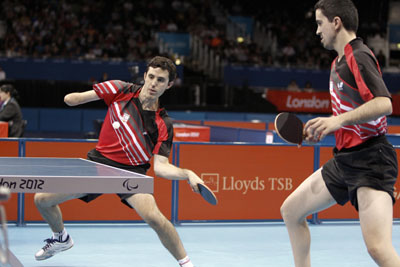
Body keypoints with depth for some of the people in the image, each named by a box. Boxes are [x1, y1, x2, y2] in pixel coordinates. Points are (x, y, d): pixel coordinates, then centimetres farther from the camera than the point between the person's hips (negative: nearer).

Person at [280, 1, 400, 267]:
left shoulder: (359, 56, -13)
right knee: (291, 210, 15)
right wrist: (322, 130, 16)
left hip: (370, 161, -10)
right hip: (345, 159, 10)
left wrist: (339, 120, -35)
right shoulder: (339, 62, 17)